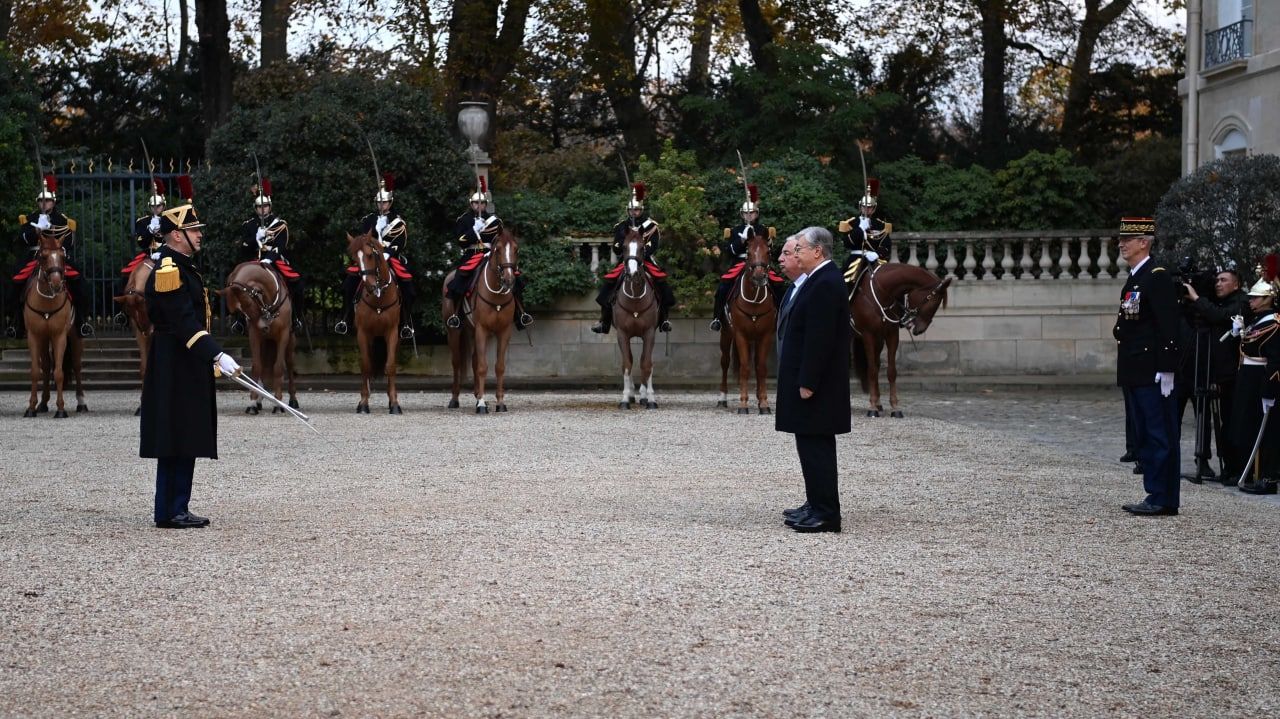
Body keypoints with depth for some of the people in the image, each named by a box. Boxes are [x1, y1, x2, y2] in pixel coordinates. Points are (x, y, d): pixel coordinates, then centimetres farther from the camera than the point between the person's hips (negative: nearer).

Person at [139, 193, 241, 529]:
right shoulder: (169, 271, -16)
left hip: (187, 366, 10)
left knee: (185, 442, 11)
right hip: (176, 371, -10)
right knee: (176, 441, -6)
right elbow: (184, 322, -24)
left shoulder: (183, 267, 17)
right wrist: (216, 355, -29)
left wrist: (211, 355, 22)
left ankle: (176, 509, 16)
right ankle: (169, 512, -2)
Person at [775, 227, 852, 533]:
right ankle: (817, 505, 24)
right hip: (806, 379, 10)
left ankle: (826, 514, -3)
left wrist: (807, 383, -22)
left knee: (816, 447, -7)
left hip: (816, 384, -10)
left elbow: (820, 339, -23)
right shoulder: (816, 280, 14)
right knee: (811, 446, 15)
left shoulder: (825, 284, -18)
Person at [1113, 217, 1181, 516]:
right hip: (1136, 373, 10)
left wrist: (1166, 370, -20)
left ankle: (1162, 499, -2)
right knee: (1145, 435, 12)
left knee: (1159, 435, -5)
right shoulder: (1134, 278, 17)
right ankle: (1156, 495, 17)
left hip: (1152, 372, -10)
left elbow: (1168, 326, -17)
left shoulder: (1158, 278, -12)